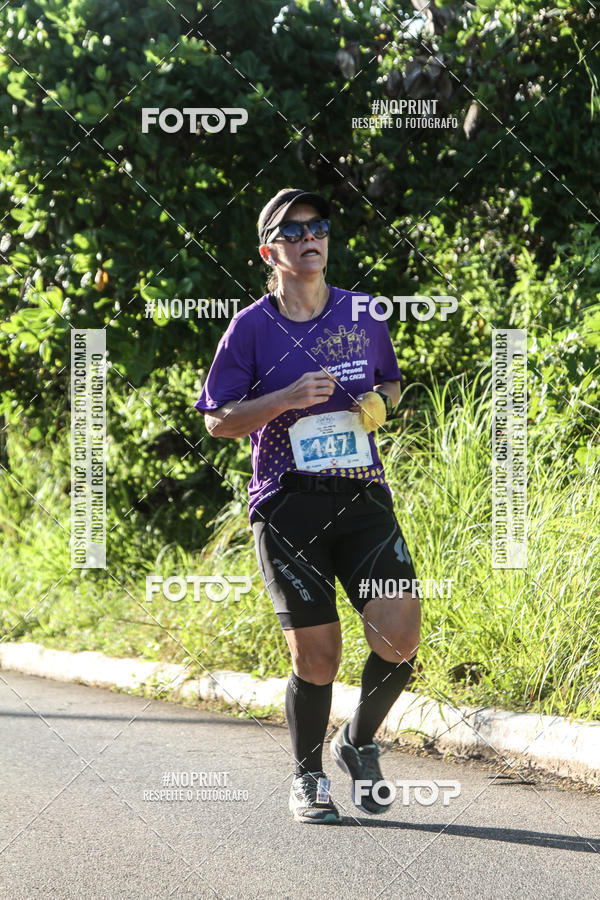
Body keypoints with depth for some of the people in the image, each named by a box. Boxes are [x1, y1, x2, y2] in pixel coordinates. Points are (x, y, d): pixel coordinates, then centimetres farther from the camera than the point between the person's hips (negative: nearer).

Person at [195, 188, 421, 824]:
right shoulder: (251, 327, -1)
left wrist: (380, 403, 2)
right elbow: (217, 420, 0)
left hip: (363, 495, 3)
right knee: (317, 654, -3)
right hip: (288, 504, -3)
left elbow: (389, 383, 25)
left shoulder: (363, 315, 9)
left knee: (400, 634, -11)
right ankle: (308, 778, 21)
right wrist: (287, 399, -14)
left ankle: (359, 743, 17)